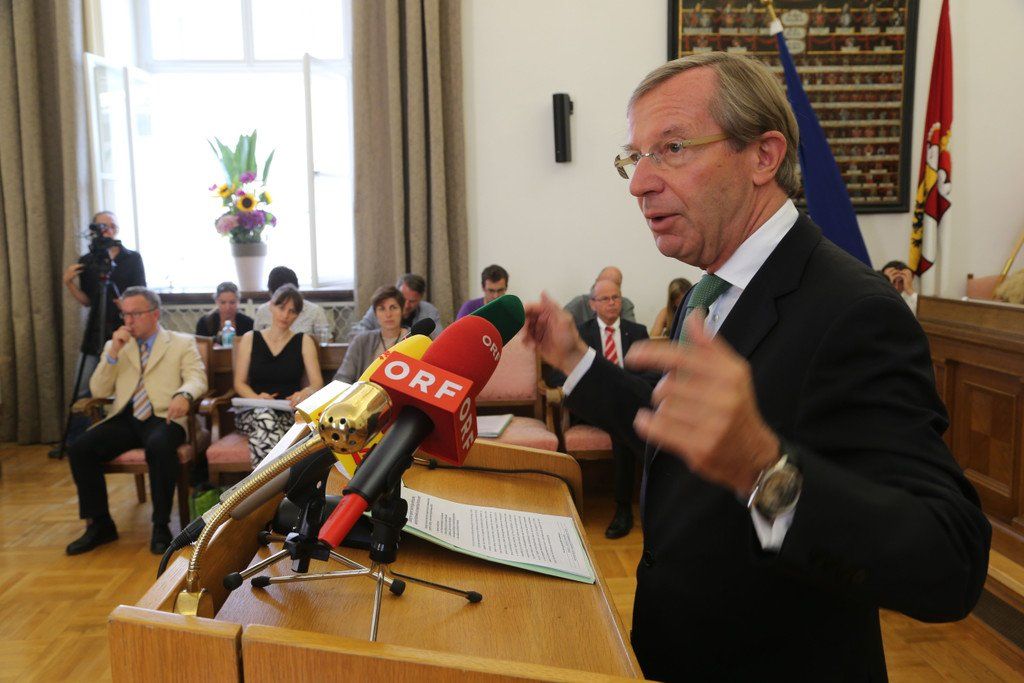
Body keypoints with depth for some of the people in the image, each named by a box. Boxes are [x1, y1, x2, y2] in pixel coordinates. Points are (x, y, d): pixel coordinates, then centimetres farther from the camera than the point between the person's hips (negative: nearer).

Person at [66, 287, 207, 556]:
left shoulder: (182, 343, 9)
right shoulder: (115, 345, 19)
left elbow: (197, 378, -5)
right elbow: (98, 391, 11)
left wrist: (183, 395, -30)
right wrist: (113, 353, -3)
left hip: (164, 418, -4)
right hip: (125, 419, 4)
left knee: (159, 446, -37)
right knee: (79, 449, -21)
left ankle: (161, 526, -22)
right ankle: (99, 524, -5)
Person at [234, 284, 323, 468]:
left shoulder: (304, 341, 11)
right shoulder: (249, 339, 13)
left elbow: (317, 383, 4)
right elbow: (239, 383, 10)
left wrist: (304, 393, -21)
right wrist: (257, 398, -12)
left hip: (289, 412, -1)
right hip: (253, 411, 1)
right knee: (265, 415, -36)